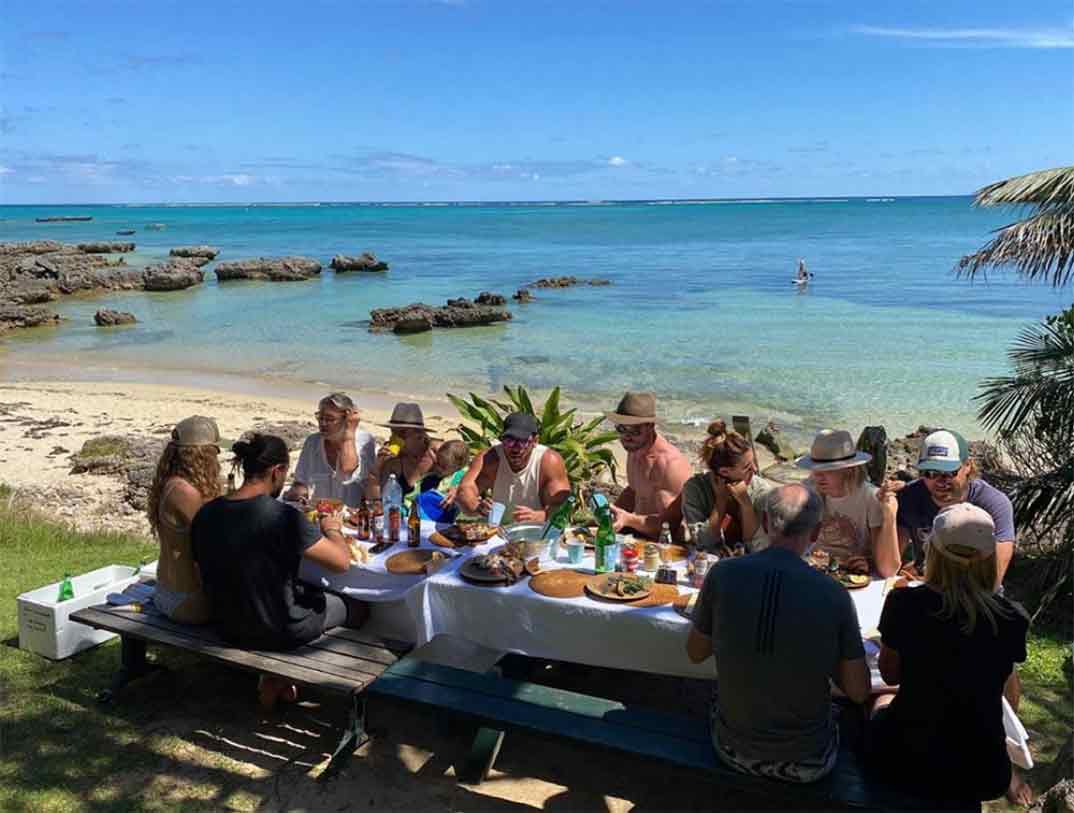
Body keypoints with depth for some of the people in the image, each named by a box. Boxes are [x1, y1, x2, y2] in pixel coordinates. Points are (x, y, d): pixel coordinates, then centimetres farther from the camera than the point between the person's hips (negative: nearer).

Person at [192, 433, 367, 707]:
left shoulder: (206, 513, -8)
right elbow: (342, 562, -22)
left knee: (311, 590, 33)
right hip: (279, 631, -7)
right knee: (357, 606, 19)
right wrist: (332, 528, -2)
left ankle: (275, 678, 24)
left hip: (228, 626, 7)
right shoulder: (284, 516, -27)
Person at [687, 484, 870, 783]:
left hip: (734, 751, 1)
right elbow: (859, 692, -8)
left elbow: (695, 653, 0)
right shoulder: (833, 594, -18)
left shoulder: (723, 574, -15)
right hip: (806, 764, 0)